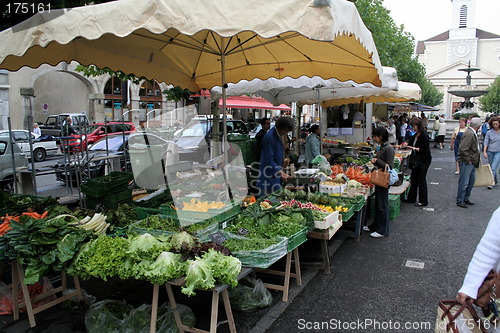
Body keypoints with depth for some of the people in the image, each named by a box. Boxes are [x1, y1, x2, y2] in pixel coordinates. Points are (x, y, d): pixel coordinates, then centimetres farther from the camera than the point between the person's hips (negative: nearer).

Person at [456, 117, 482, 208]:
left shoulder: (473, 133, 10)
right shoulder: (469, 134, -21)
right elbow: (462, 149, -27)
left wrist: (477, 157, 13)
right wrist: (468, 160, -19)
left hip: (472, 162, 10)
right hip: (466, 163, -10)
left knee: (472, 180, 18)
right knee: (464, 182, -2)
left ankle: (466, 198, 29)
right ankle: (460, 201, 8)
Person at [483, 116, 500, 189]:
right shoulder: (489, 132, 2)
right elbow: (486, 143, 2)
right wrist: (484, 152, -7)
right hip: (490, 152, 2)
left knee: (494, 168, -13)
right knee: (491, 167, 11)